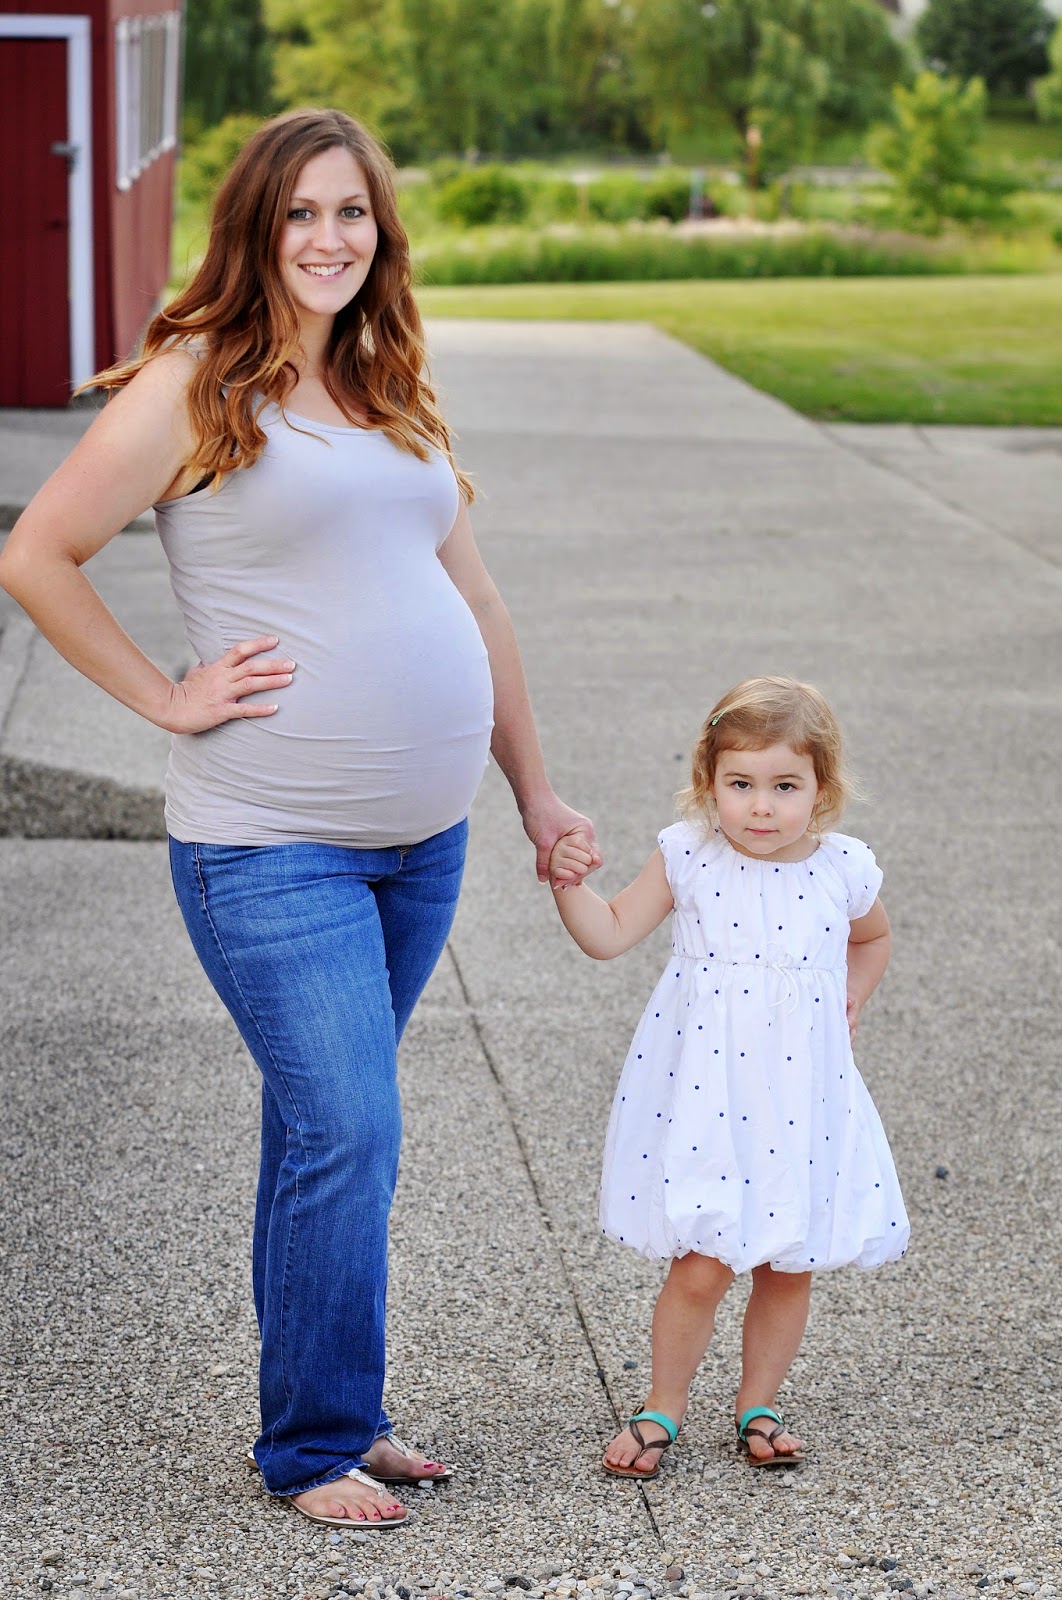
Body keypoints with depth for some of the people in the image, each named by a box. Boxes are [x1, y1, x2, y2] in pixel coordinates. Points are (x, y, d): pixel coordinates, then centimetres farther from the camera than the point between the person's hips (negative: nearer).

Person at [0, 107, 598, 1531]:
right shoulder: (194, 386, -6)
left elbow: (473, 602, 20)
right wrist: (167, 699, -8)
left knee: (330, 1128, 14)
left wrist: (535, 791, 20)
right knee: (344, 1134, -9)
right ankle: (311, 1450, 7)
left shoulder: (390, 396, 14)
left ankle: (331, 1410, 26)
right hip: (270, 845, -6)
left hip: (423, 837, 6)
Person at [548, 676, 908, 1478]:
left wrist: (850, 998, 7)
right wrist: (571, 881, -16)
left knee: (790, 1267, 11)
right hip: (703, 1099, -2)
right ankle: (663, 1408, 17)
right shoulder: (689, 858, -5)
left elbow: (873, 939, 21)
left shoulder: (843, 870, -1)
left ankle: (758, 1405, 31)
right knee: (700, 1268, -4)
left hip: (802, 1103, 2)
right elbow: (610, 933, -1)